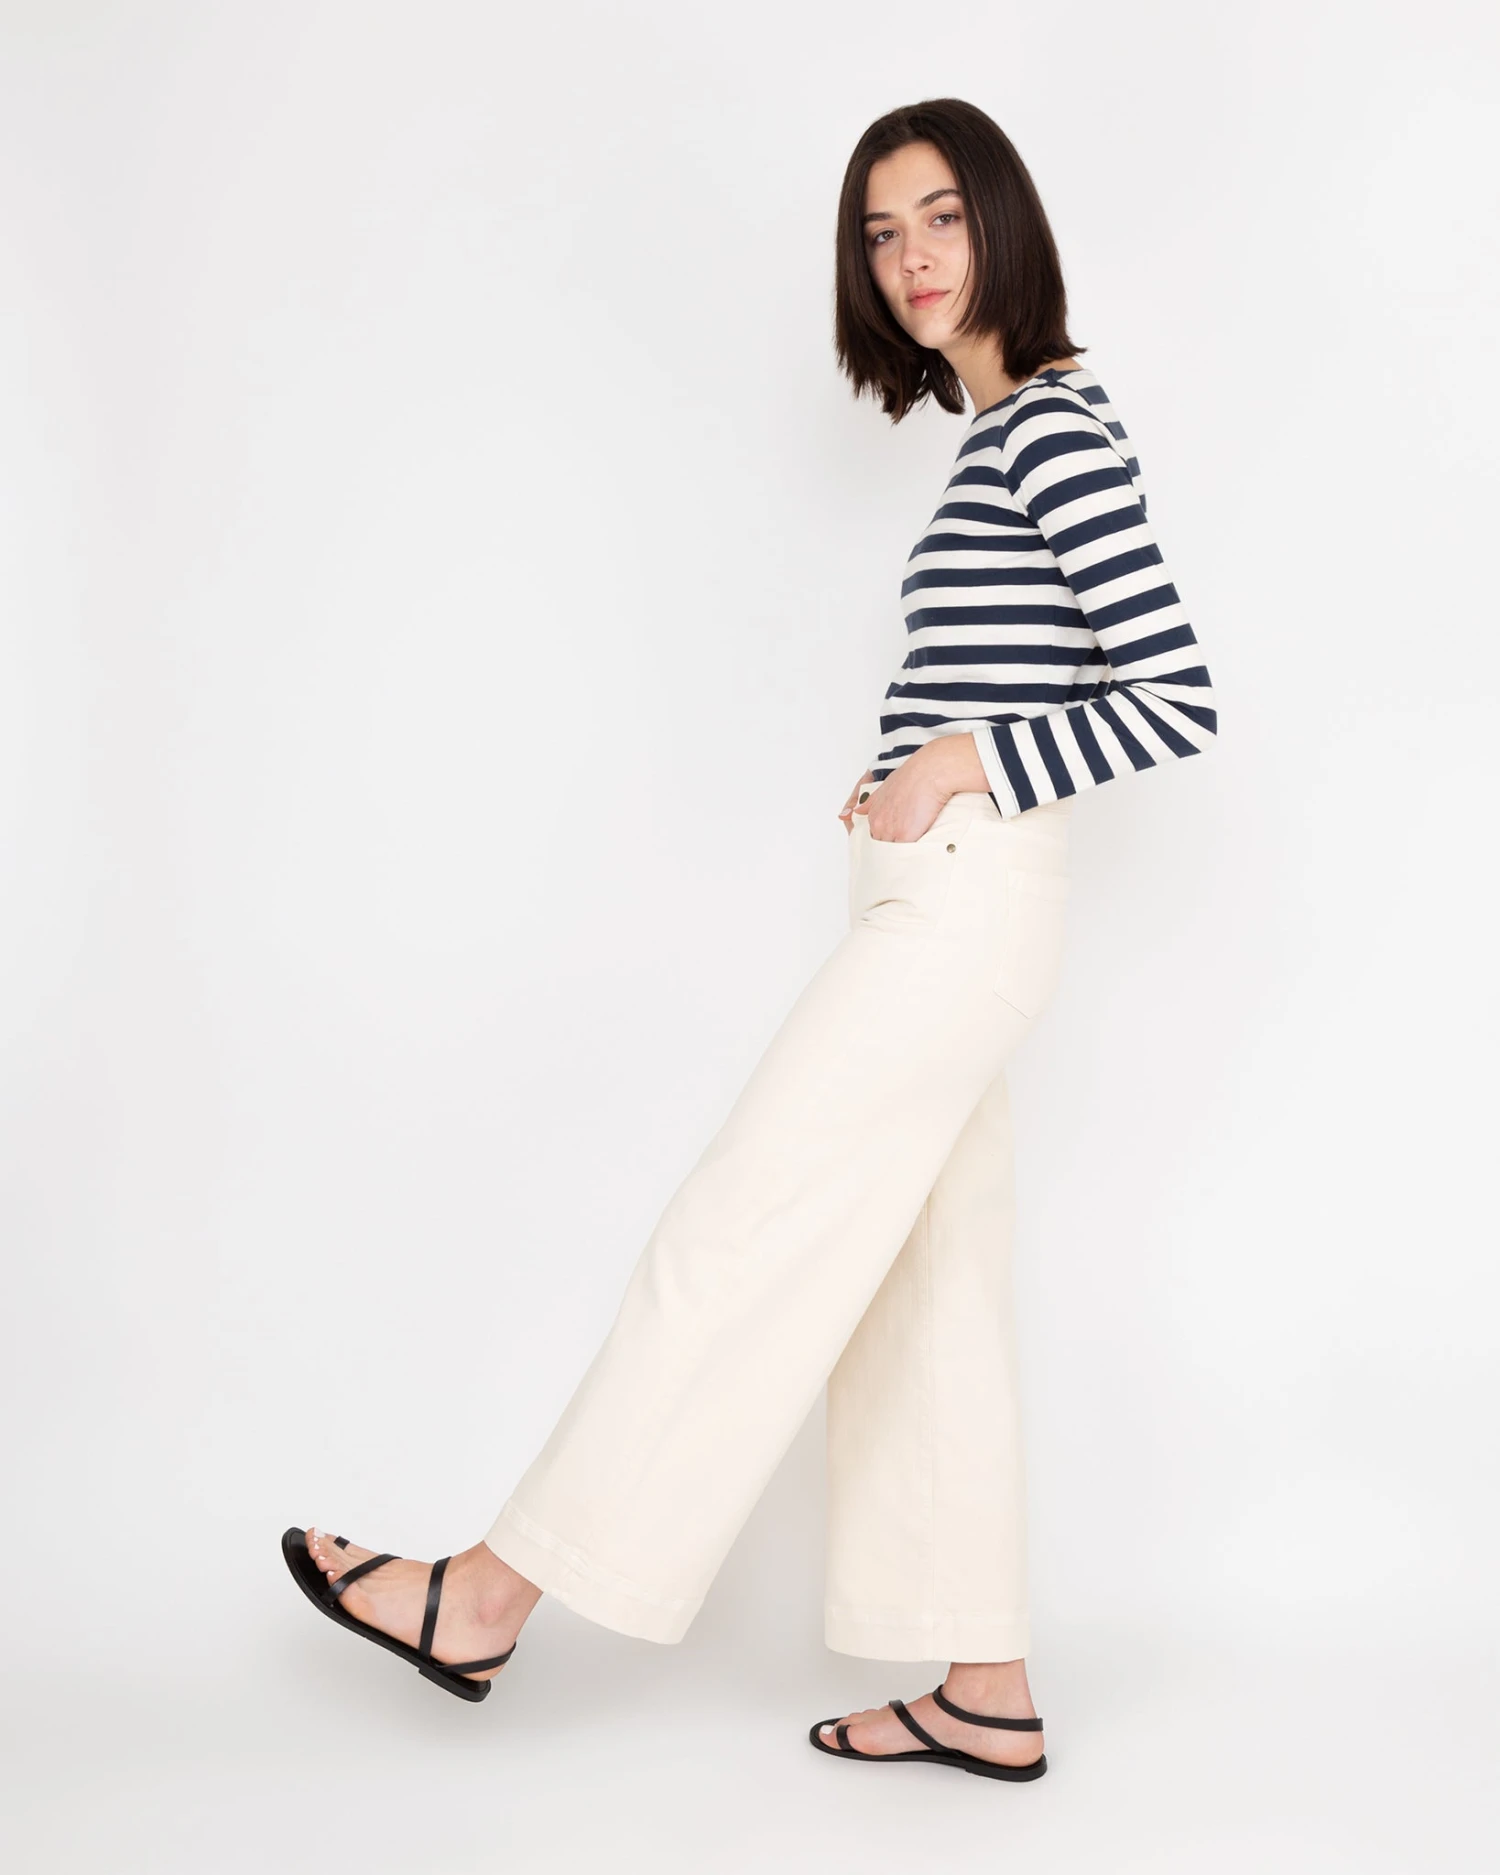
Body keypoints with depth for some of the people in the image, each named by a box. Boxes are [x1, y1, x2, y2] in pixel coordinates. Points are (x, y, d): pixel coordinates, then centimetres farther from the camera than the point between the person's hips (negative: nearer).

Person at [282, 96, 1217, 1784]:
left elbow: (1181, 701, -14)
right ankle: (987, 1696, 17)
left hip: (963, 903, -10)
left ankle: (489, 1599, 3)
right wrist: (907, 787, 11)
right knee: (925, 1294, 10)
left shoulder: (1059, 429, -9)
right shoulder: (1001, 433, 19)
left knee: (741, 1236, -6)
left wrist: (966, 765, -14)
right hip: (939, 905, 10)